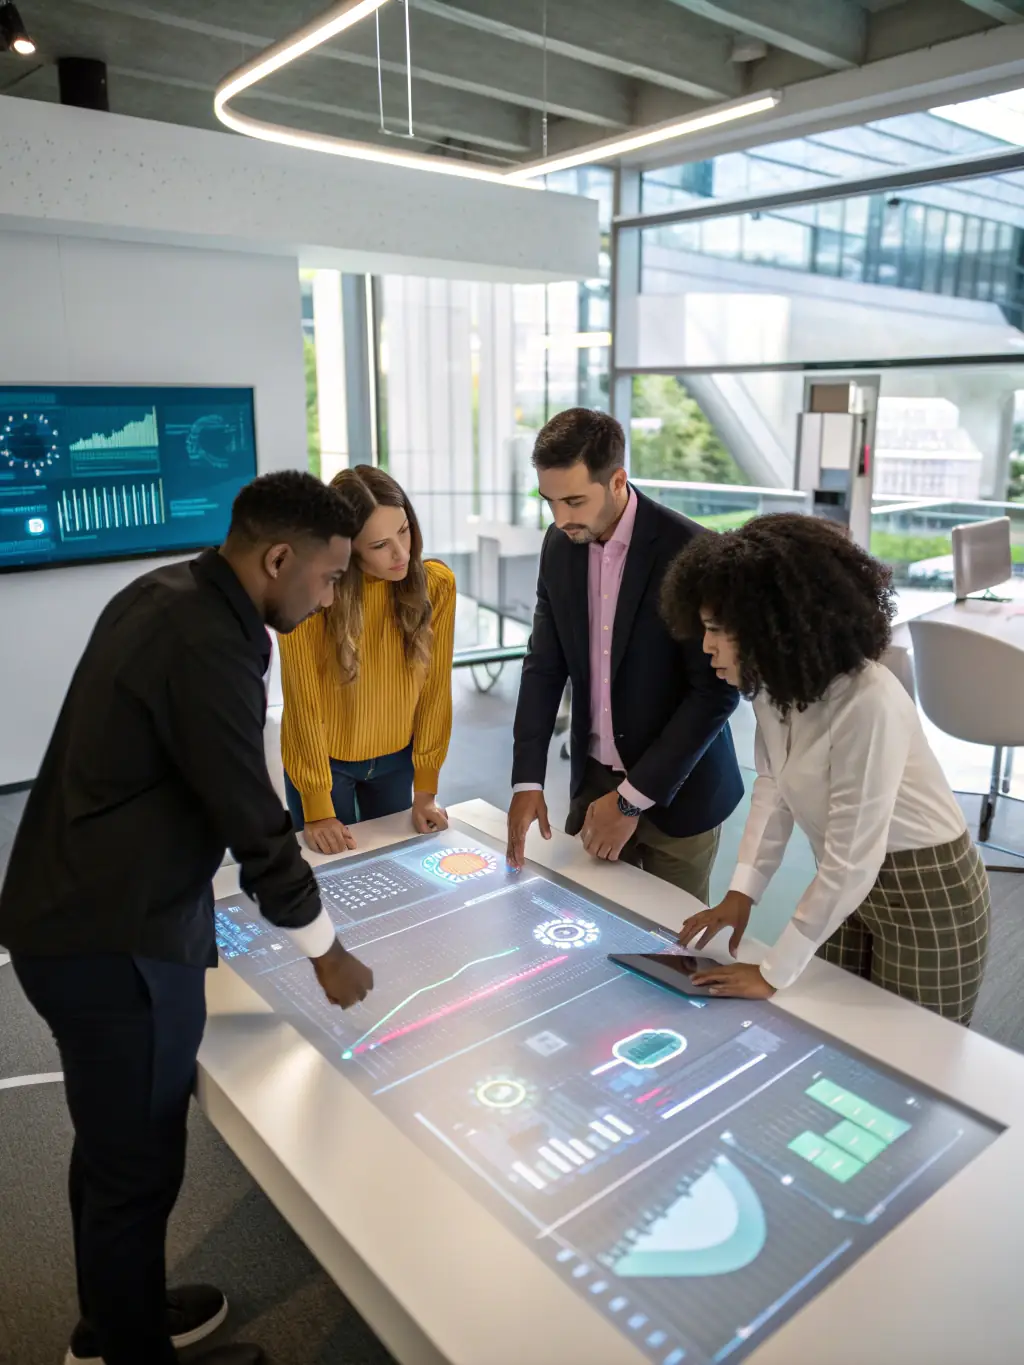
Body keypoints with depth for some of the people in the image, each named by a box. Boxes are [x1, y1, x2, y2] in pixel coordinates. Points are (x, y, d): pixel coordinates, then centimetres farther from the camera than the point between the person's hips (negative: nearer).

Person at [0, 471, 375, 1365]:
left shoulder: (162, 595, 5)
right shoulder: (207, 648, -25)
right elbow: (256, 825, -20)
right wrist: (326, 950, -6)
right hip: (115, 945, -10)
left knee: (113, 1141, 25)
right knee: (137, 1164, 9)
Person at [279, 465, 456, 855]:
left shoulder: (436, 583, -16)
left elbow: (435, 690, -9)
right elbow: (304, 704, -18)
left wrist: (425, 791, -6)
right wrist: (318, 810, -14)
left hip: (397, 760, 3)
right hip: (324, 762, -2)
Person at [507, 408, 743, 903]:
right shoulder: (560, 545, -2)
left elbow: (717, 690, -19)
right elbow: (544, 665, 1)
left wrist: (632, 797, -18)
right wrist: (527, 780, -9)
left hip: (677, 787, -4)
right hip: (593, 778, 5)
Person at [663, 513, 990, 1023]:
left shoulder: (867, 703, -34)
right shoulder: (775, 681, -10)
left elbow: (853, 860, -30)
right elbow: (773, 782, 1)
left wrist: (774, 973, -23)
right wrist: (743, 890, -8)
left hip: (926, 890, -7)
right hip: (846, 880, 7)